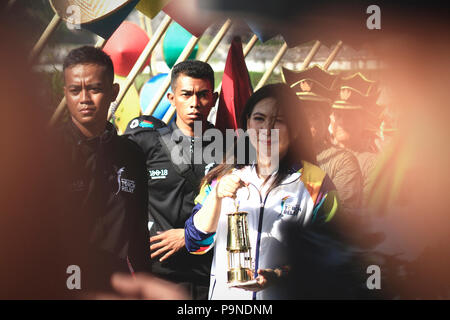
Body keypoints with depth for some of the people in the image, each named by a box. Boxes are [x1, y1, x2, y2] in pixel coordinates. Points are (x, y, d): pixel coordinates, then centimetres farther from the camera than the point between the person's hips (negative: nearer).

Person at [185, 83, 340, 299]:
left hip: (282, 294, -2)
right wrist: (216, 196, -14)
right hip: (224, 293, 2)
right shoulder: (223, 177, 3)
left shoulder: (315, 183, -4)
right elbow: (196, 245, -1)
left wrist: (281, 275, -18)